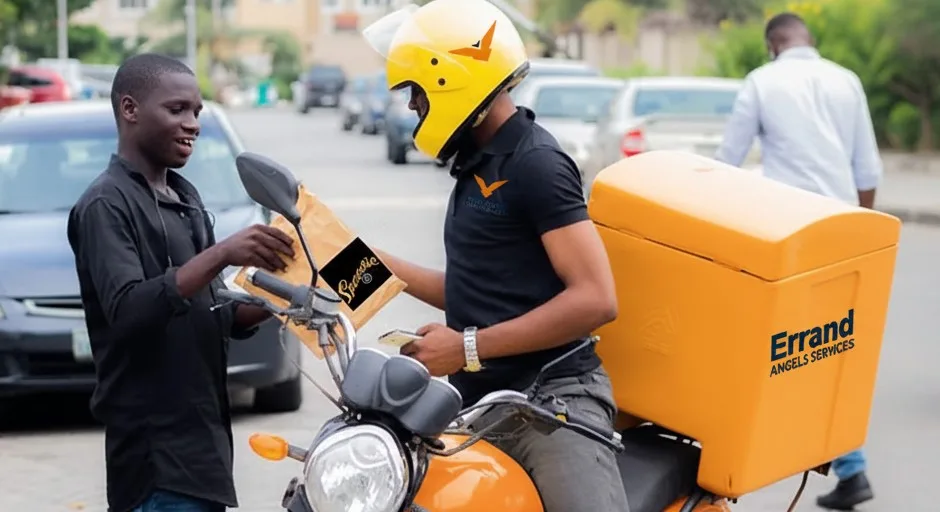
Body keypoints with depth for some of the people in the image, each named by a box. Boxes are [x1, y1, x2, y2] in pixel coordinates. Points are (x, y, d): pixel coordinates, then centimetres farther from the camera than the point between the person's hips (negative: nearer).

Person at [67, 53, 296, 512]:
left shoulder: (184, 198, 16)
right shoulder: (106, 204, -11)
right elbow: (127, 313, -25)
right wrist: (220, 255, -31)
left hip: (202, 435, 9)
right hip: (156, 449, -9)